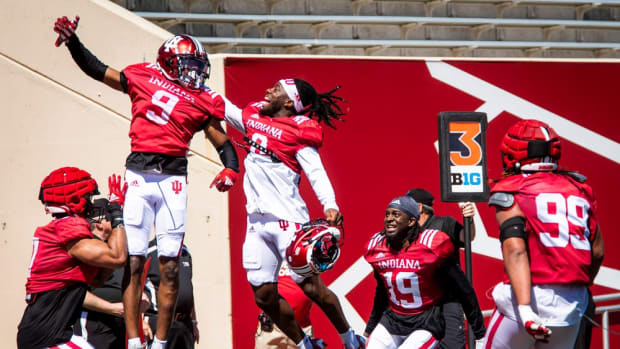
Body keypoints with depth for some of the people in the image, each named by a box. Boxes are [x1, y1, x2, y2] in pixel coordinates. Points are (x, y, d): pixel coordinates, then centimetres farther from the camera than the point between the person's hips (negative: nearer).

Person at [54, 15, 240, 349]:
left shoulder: (204, 102, 11)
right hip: (139, 175, -1)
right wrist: (72, 40, 9)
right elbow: (98, 70, 17)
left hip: (173, 179, 1)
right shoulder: (143, 78, 9)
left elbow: (223, 143, 15)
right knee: (133, 263, -6)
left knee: (170, 266, -2)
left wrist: (231, 168, -4)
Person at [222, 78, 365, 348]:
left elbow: (316, 172, -14)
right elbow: (225, 109, 31)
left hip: (287, 218, -7)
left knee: (311, 286, -9)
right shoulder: (254, 118, 13)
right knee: (264, 295, 5)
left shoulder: (298, 131, -6)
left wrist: (330, 206, -28)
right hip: (257, 221, 7)